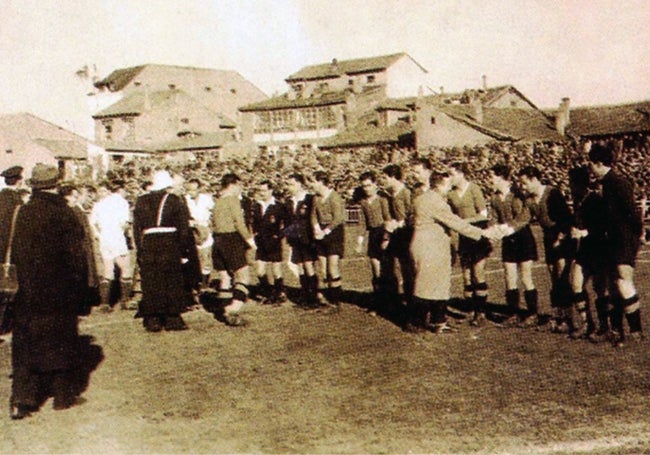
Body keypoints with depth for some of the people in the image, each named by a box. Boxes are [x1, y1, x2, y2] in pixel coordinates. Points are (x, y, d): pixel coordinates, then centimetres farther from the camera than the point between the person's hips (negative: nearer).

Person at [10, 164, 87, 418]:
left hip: (27, 290, 3)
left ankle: (21, 400, 3)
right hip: (60, 290, -3)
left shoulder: (23, 213, -2)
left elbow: (15, 253, 4)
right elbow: (76, 253, -11)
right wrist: (79, 283, 0)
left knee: (25, 345, 8)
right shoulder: (64, 213, -13)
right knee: (61, 340, 11)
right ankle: (63, 394, 20)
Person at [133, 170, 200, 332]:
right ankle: (172, 319, 7)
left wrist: (140, 251, 11)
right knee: (172, 283, 6)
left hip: (148, 247, 3)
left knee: (151, 285, 7)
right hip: (170, 245, -2)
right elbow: (184, 228, -6)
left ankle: (152, 321, 8)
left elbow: (136, 228, 7)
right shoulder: (175, 200, -2)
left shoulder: (141, 201, 7)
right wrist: (184, 251, -3)